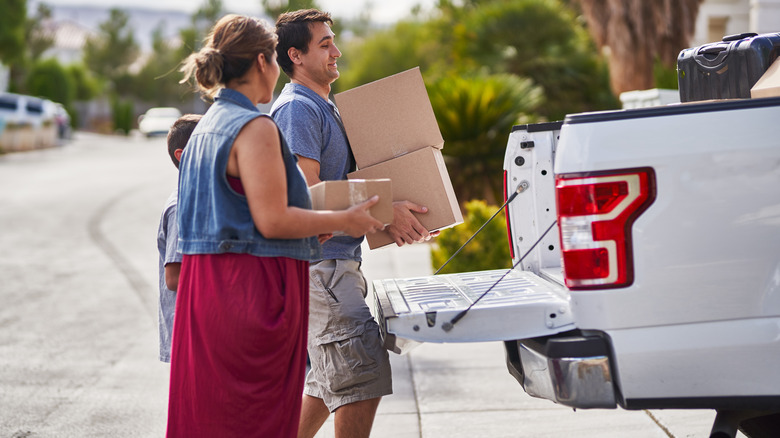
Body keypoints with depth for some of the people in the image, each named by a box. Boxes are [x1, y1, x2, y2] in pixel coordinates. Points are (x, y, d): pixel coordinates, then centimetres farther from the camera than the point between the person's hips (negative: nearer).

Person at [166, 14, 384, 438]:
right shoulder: (255, 127, -14)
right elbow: (272, 221, -19)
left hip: (205, 284, 9)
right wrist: (343, 220, -8)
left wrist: (315, 222, 25)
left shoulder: (206, 125, 15)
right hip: (251, 289, -9)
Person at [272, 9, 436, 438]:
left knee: (330, 379, 16)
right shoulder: (297, 108, -12)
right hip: (318, 263, -11)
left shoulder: (323, 107, 20)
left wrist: (394, 214, 14)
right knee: (364, 375, -15)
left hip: (337, 263, 11)